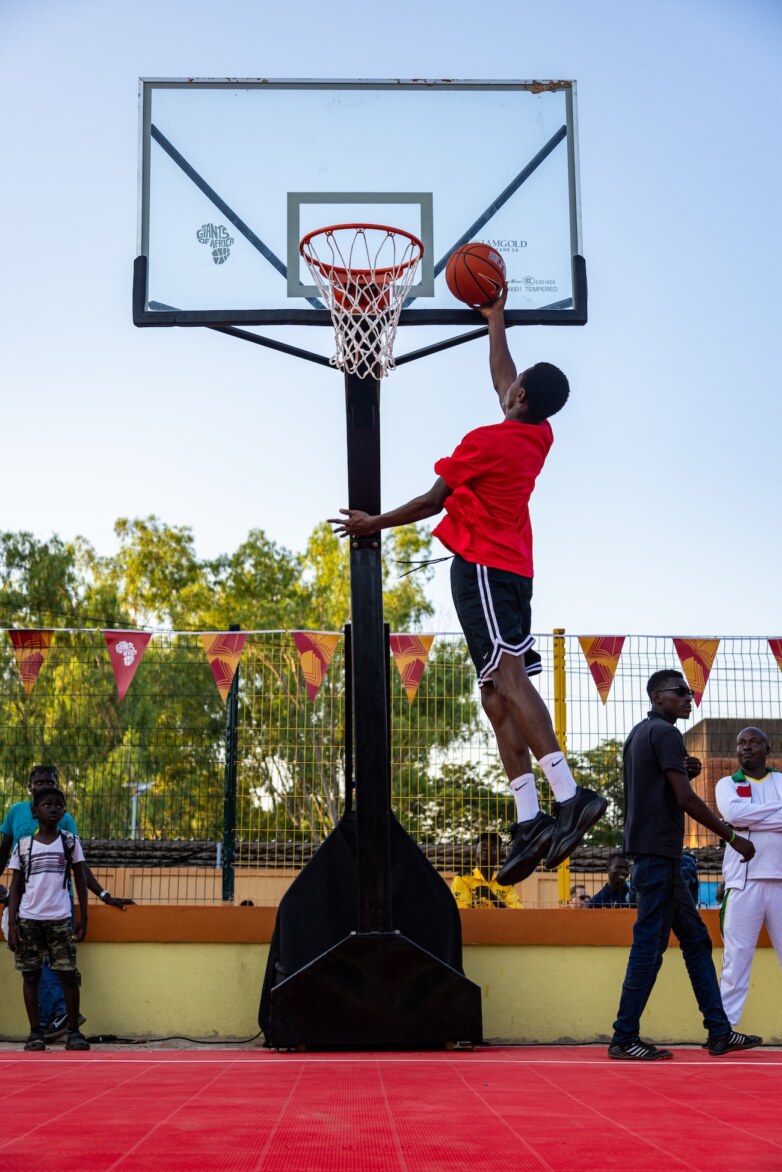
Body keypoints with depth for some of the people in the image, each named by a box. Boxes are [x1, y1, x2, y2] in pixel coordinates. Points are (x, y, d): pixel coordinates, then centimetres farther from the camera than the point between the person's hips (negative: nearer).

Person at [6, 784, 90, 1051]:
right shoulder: (23, 845, 5)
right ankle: (36, 1033, 9)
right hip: (28, 919, 1)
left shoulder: (70, 842, 5)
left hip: (60, 919, -1)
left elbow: (80, 881, 9)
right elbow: (15, 887, 6)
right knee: (31, 975, 3)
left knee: (68, 975, -4)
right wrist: (12, 923, -2)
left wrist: (83, 917, 4)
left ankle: (74, 1032, 4)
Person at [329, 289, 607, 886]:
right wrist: (496, 319, 41)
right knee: (498, 691, 4)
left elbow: (433, 501, -3)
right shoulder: (539, 437, 13)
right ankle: (529, 823, -4)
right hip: (515, 568, 9)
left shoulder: (484, 442, -9)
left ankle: (568, 795, -35)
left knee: (507, 675, -21)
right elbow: (502, 377, 31)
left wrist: (374, 524, 10)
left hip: (482, 564, -9)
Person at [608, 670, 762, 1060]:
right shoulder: (665, 733, -10)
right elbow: (686, 799, -16)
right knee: (650, 943, -7)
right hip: (658, 852, -10)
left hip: (657, 854, 10)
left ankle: (719, 1031, 13)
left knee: (696, 939, 12)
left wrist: (683, 773, 11)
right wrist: (733, 838, -10)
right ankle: (624, 1039, -4)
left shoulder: (640, 734, 19)